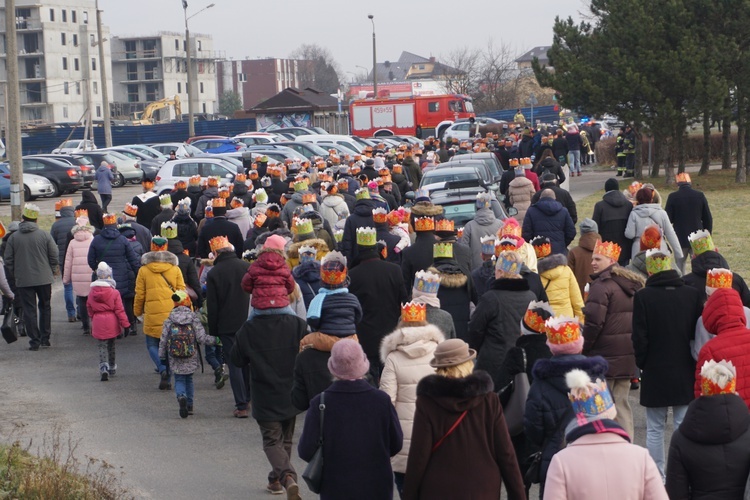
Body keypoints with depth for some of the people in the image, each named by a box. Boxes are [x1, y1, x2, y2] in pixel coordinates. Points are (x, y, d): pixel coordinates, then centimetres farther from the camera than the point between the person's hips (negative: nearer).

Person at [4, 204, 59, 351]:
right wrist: (53, 271, 13)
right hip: (44, 278, 1)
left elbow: (8, 260, 0)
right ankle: (45, 338, 16)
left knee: (29, 310, 4)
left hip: (23, 280, 0)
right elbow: (55, 255, -3)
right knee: (45, 307, 15)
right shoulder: (44, 235, -5)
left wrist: (14, 275, 14)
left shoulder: (13, 237, -4)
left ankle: (34, 341, 2)